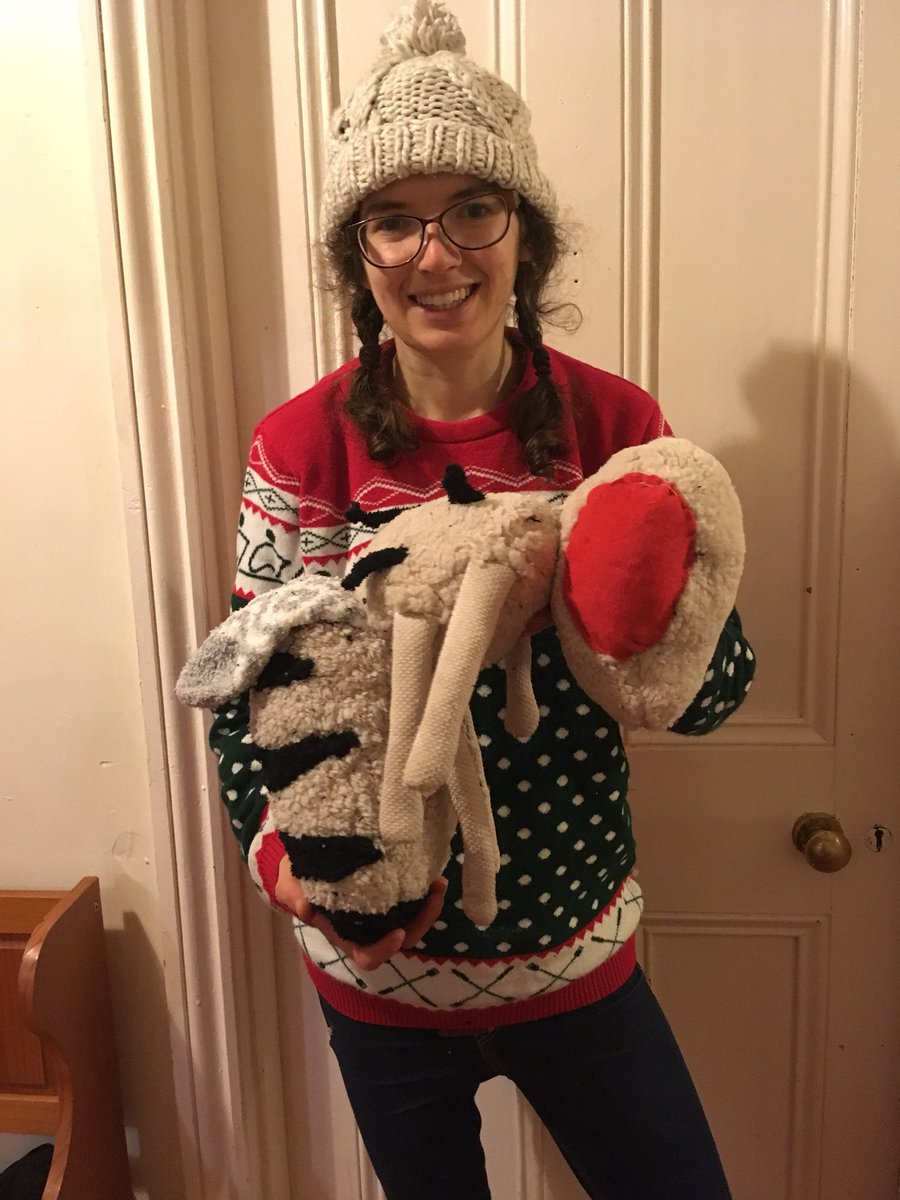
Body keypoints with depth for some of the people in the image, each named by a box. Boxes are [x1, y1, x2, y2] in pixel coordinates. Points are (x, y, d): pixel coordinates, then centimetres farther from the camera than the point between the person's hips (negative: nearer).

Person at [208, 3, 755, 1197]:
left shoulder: (615, 423, -10)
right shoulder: (301, 446, -11)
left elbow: (717, 688, -10)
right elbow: (243, 695, -6)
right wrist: (282, 853, -23)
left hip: (581, 961, 1)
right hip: (377, 975, 0)